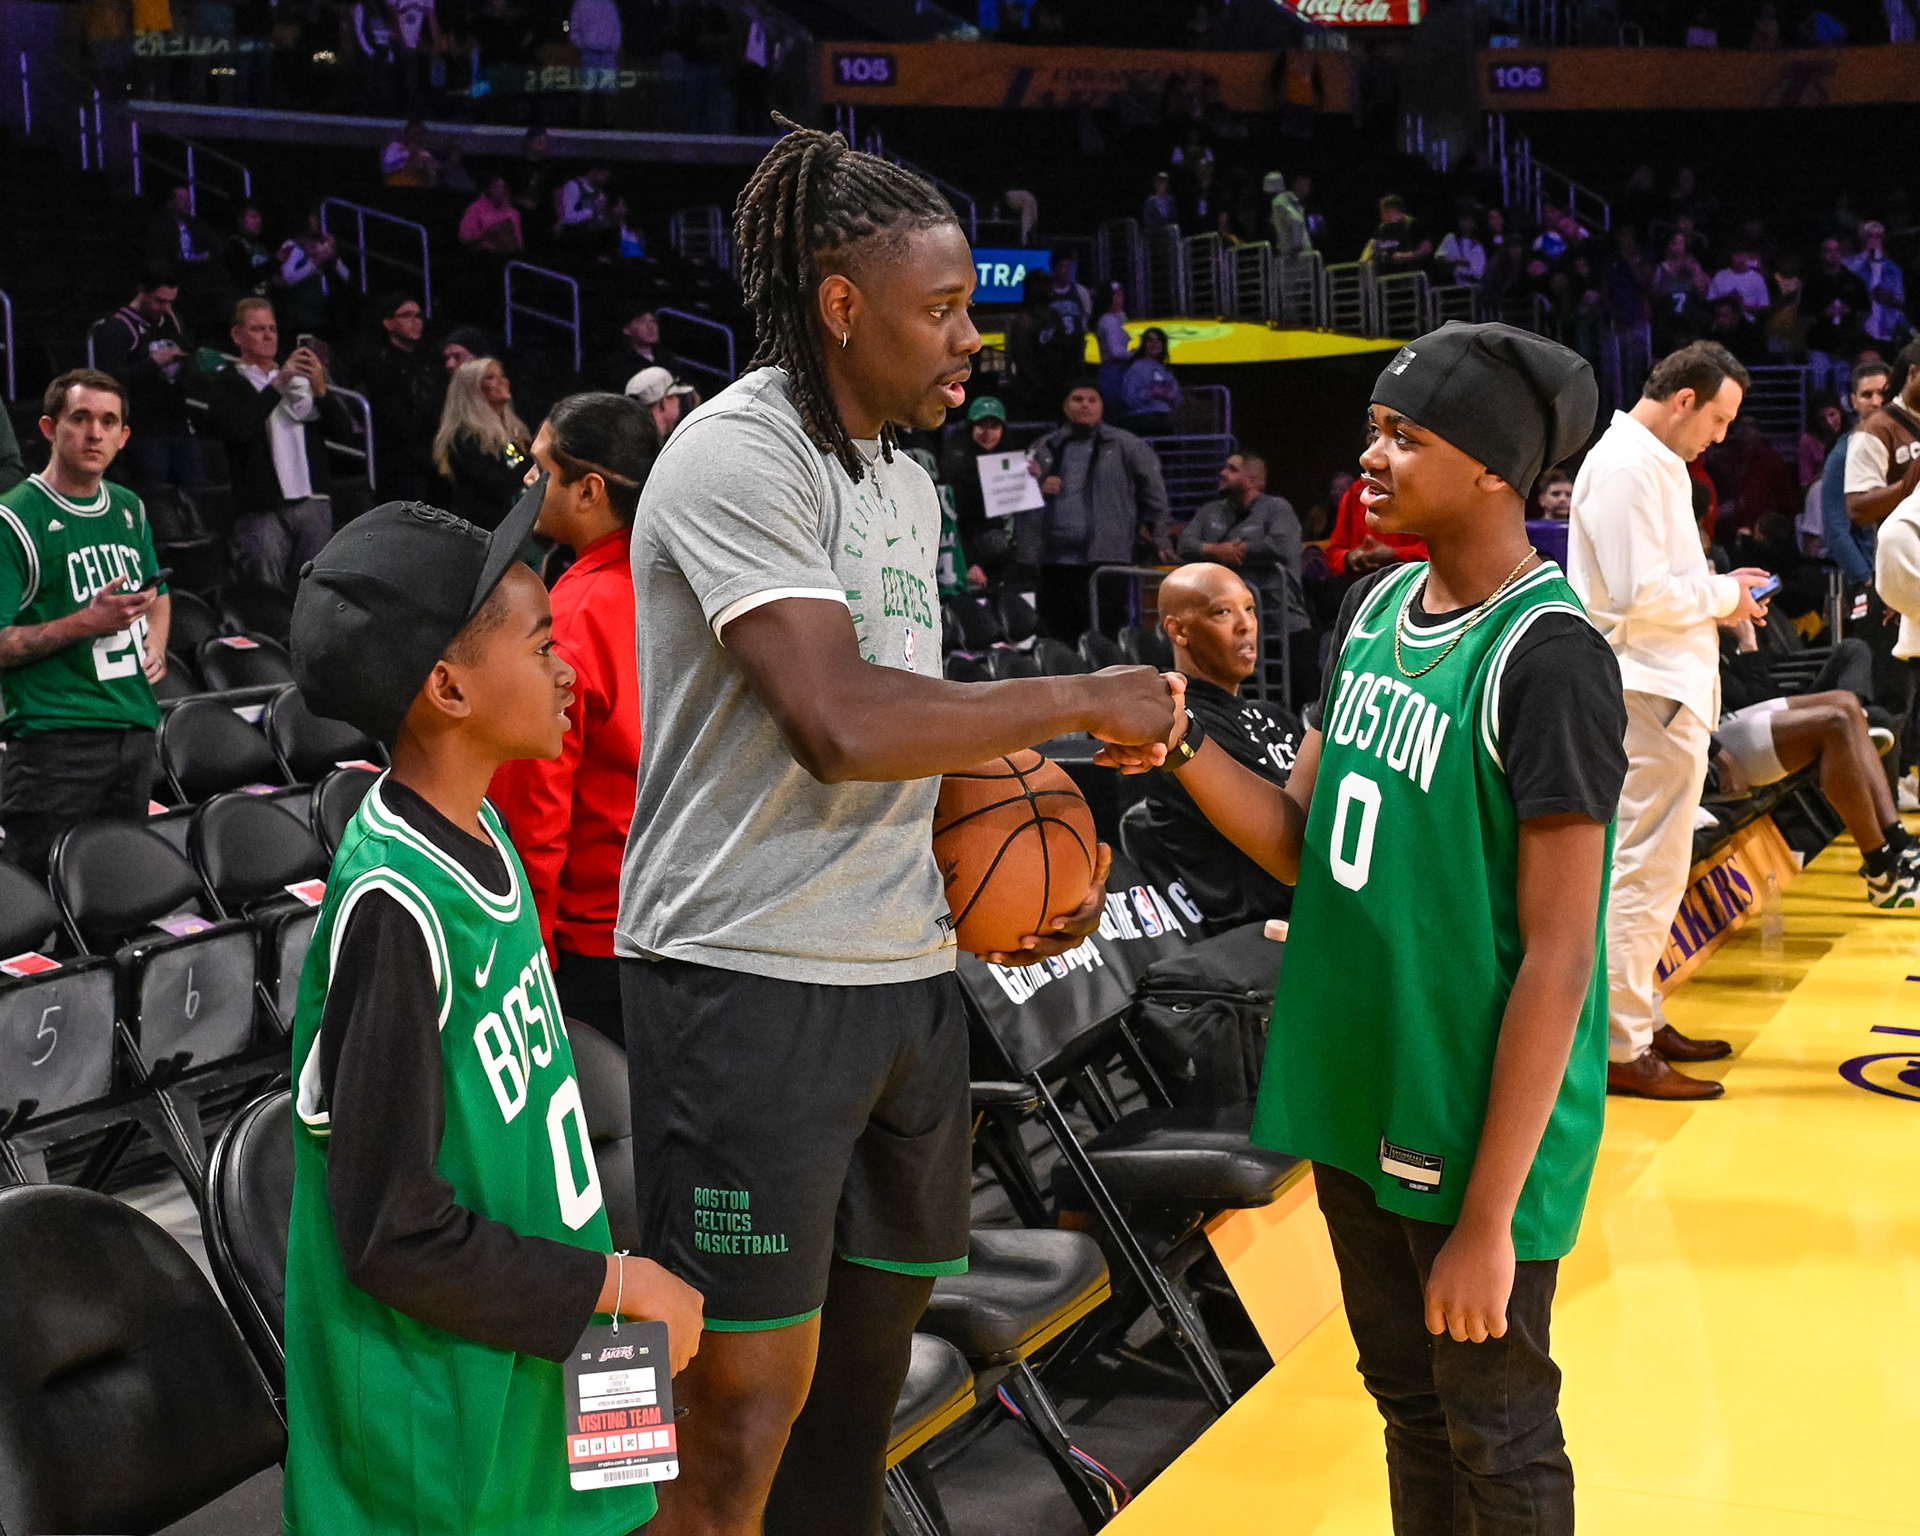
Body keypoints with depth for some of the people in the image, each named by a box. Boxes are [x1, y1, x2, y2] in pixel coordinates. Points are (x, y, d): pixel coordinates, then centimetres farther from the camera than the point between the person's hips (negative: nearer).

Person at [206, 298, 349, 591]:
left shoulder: (300, 379, 21)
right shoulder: (225, 385, 9)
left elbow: (344, 431, 13)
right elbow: (234, 430, -12)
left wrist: (320, 390, -4)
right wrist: (277, 385, -11)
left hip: (313, 503, 4)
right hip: (262, 510, -3)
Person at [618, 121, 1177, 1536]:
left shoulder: (908, 480, 15)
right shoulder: (742, 456, -14)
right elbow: (838, 724, -26)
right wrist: (1081, 701, -17)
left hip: (908, 975, 9)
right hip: (748, 980, -9)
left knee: (870, 1342, 16)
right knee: (745, 1393, -3)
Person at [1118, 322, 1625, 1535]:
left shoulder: (1548, 658, -20)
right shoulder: (1376, 606, 5)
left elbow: (1558, 962, -20)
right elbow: (1308, 843, 7)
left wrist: (1489, 1217, -21)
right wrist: (1185, 749, -11)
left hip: (1477, 1124, -7)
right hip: (1361, 1097, 7)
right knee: (1409, 1409, 21)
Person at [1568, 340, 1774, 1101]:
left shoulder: (1649, 463, 17)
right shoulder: (1627, 467, -16)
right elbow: (1641, 594, -23)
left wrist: (1719, 590, 7)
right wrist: (1724, 596, -9)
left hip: (1665, 688, 11)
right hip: (1651, 693, -11)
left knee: (1646, 869, 17)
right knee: (1646, 872, -7)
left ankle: (1641, 1019, 28)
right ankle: (1620, 1049, -3)